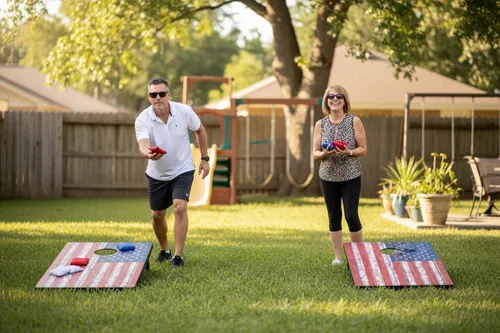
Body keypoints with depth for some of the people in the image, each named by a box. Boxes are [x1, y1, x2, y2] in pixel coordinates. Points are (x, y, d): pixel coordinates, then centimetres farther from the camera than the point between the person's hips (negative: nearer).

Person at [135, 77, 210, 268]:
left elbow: (200, 131, 3)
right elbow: (143, 146, -34)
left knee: (180, 208, -20)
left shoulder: (184, 112, -16)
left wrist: (204, 158, 3)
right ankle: (164, 250, 35)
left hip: (182, 170, -1)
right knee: (157, 215, 10)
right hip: (157, 173, 2)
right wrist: (148, 154, -58)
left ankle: (178, 255, -11)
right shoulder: (142, 120, -20)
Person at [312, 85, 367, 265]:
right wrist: (324, 154, -18)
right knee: (334, 217, 7)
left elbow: (363, 149, -3)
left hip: (351, 177, -3)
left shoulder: (354, 121, -3)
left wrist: (349, 152, -21)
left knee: (351, 216, -6)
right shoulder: (320, 124, 3)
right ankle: (338, 256, 16)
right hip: (328, 177, 3)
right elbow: (315, 153, 4)